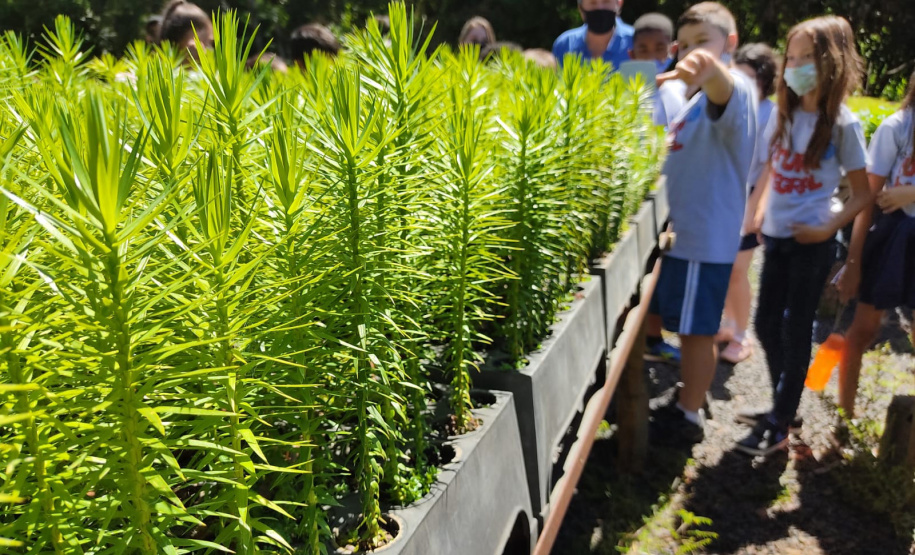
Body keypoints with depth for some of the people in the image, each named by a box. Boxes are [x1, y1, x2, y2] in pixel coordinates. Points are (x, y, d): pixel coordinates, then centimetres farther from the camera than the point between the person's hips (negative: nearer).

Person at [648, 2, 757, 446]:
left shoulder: (734, 90, -14)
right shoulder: (697, 98, 16)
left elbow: (724, 88, -42)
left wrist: (709, 69, -62)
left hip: (703, 238, -10)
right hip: (678, 232, 10)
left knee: (696, 330, 2)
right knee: (689, 328, 20)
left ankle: (688, 419, 16)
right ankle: (688, 401, 35)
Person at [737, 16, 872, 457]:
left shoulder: (842, 125, -11)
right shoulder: (783, 115, 4)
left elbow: (863, 195, -6)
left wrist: (829, 228, -17)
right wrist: (760, 210, 6)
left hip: (812, 243, -6)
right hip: (776, 238, 6)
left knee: (795, 331, 3)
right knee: (766, 325, 13)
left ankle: (781, 427, 15)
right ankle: (783, 404, 34)